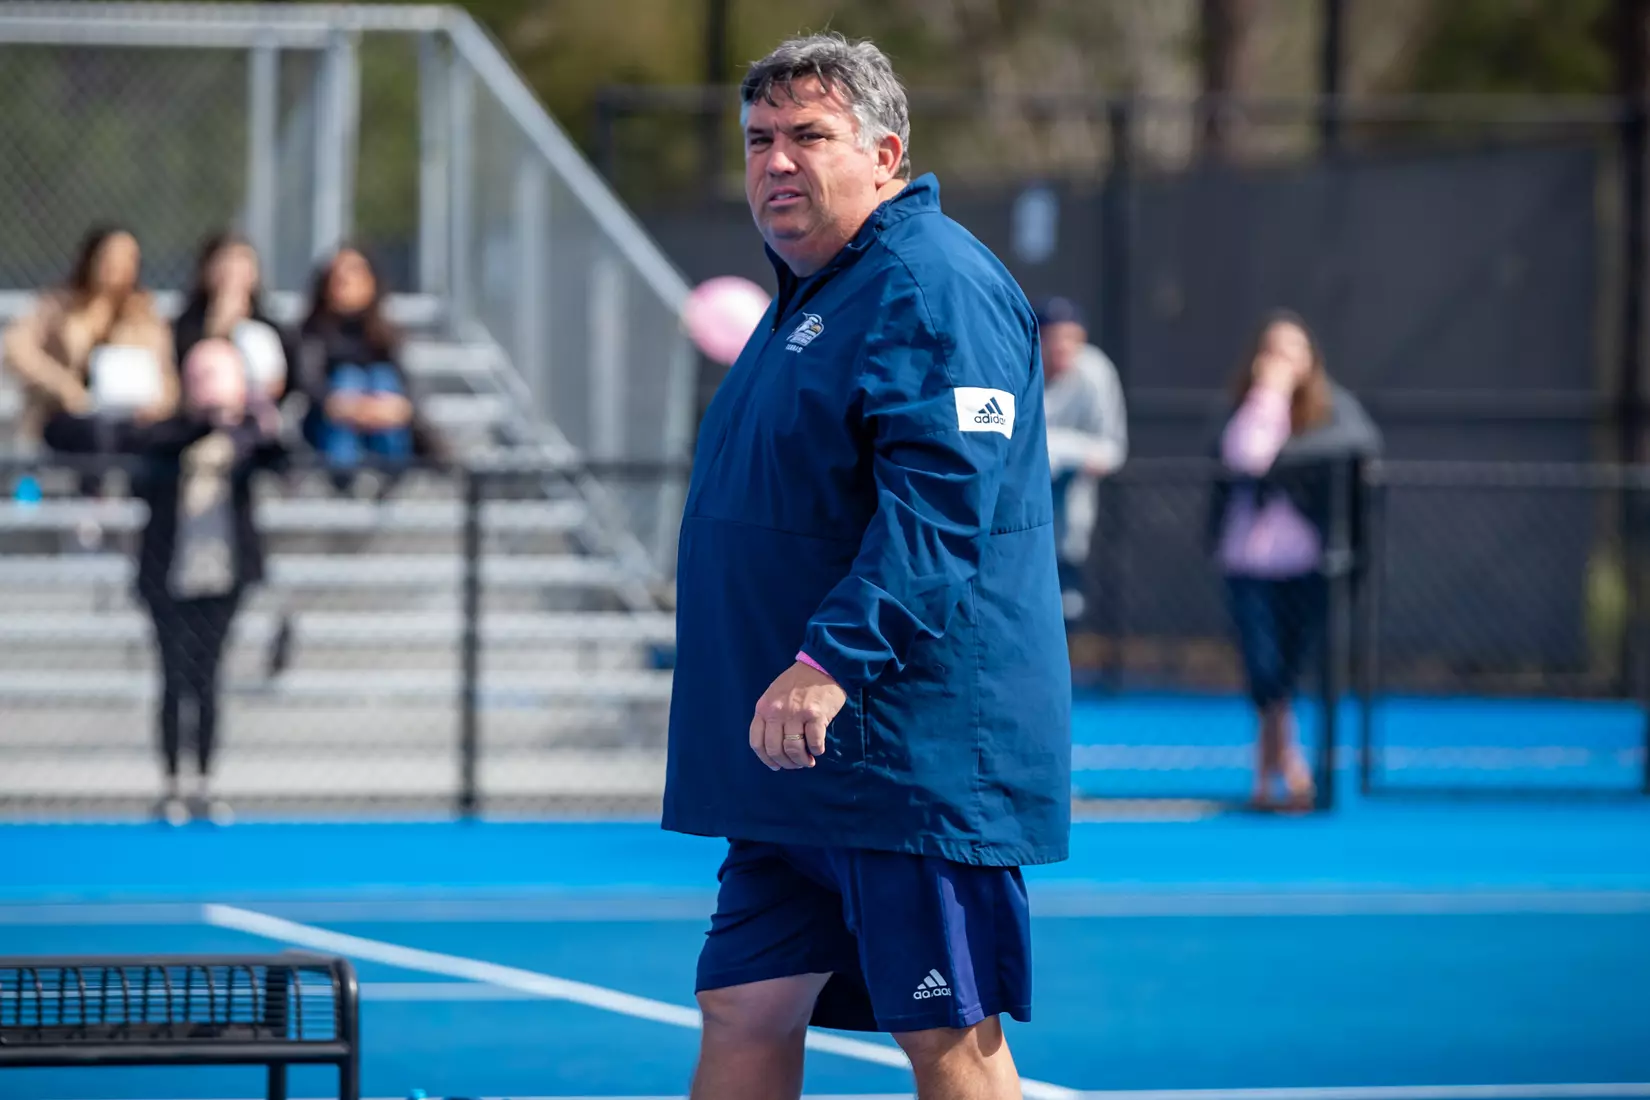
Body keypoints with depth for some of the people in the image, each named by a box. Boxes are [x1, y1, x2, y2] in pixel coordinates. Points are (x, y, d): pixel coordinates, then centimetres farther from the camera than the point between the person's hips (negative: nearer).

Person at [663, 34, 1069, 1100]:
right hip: (799, 769, 10)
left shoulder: (931, 288, -13)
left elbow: (940, 502, -25)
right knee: (744, 1011, 9)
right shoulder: (812, 295, 20)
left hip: (914, 757, -10)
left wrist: (832, 661, -32)